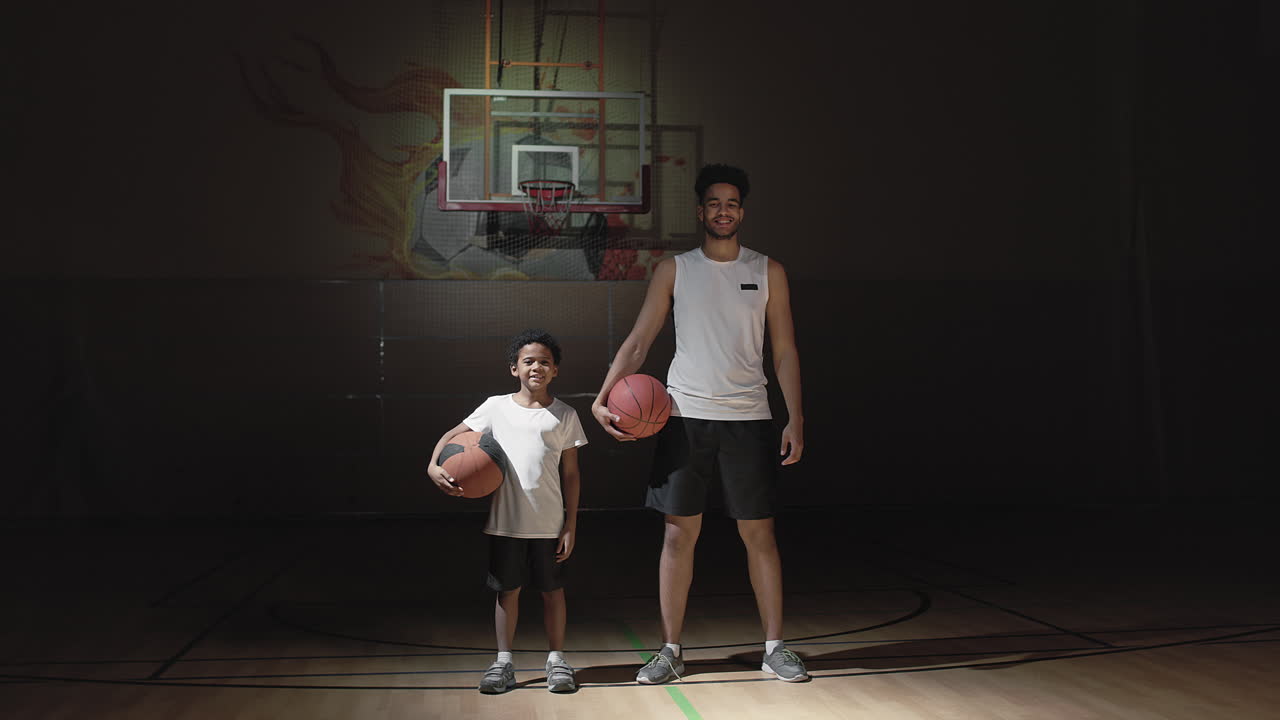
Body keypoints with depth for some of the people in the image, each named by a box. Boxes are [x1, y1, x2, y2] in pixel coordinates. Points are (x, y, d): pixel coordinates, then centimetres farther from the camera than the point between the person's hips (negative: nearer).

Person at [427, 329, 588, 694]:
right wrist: (434, 465, -12)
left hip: (549, 523, 0)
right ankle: (503, 662, 17)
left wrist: (571, 525, -1)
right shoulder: (496, 407, 2)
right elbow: (455, 434, 7)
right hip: (505, 522, 0)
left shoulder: (564, 415, 2)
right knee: (507, 590, 8)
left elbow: (570, 474, 3)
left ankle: (556, 659, 20)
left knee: (552, 590, 8)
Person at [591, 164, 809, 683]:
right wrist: (603, 398, -9)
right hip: (685, 416, 0)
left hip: (747, 417, 0)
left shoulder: (768, 272, 8)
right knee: (678, 532, 2)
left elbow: (784, 350, 7)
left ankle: (774, 648, 13)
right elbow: (638, 341, 4)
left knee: (759, 533, 3)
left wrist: (795, 418, -1)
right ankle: (670, 650, 12)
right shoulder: (674, 270, 7)